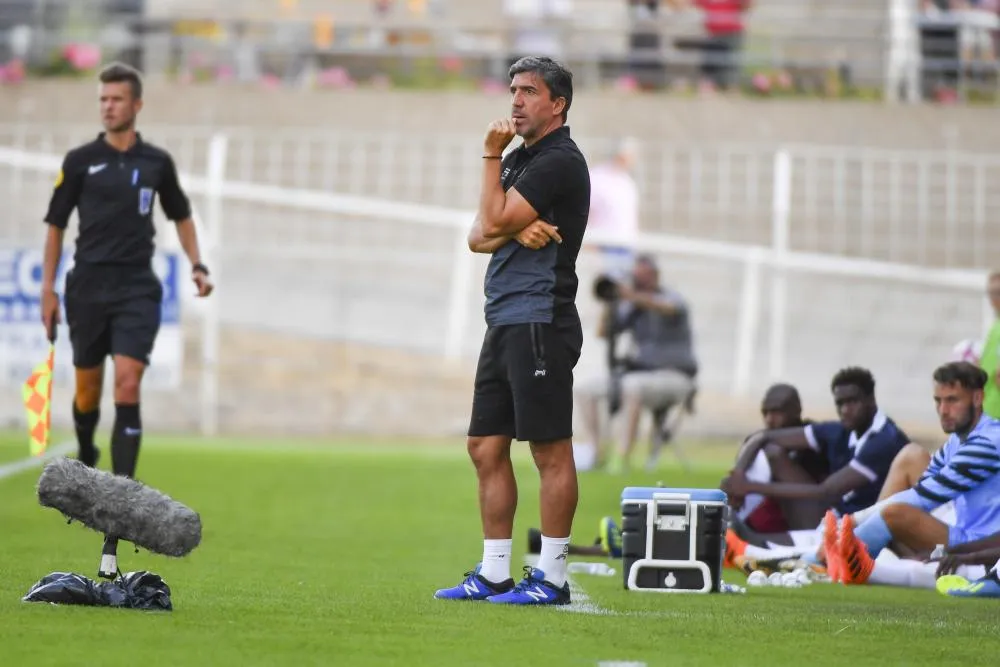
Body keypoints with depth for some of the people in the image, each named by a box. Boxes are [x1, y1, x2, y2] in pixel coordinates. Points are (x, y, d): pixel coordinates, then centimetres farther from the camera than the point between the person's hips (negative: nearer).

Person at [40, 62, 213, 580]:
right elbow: (55, 225, 7)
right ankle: (85, 463, 43)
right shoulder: (80, 161, 2)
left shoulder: (157, 163, 6)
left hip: (137, 289, -1)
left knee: (128, 387, -14)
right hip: (88, 287, 1)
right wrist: (48, 288, 2)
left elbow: (181, 215, 22)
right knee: (88, 390, 8)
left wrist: (197, 266, 10)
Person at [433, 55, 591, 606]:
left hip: (540, 322, -10)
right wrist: (515, 230, -7)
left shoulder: (560, 162, -9)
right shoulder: (518, 160, 20)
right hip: (504, 322, 10)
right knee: (486, 448, 9)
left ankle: (552, 577, -5)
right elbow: (479, 237, 14)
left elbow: (494, 220, -13)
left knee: (551, 451, -6)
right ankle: (493, 574, 14)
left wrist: (491, 156, -3)